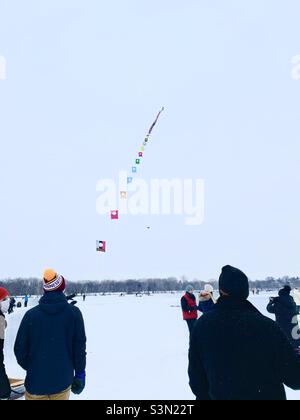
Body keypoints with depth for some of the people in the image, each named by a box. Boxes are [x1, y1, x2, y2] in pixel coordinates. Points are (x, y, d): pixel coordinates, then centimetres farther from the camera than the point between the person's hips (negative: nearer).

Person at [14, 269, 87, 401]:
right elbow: (79, 346, -8)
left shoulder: (31, 314, -10)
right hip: (63, 381, 0)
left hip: (36, 382, 0)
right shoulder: (74, 313, -10)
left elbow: (20, 348, -3)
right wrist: (80, 373, 4)